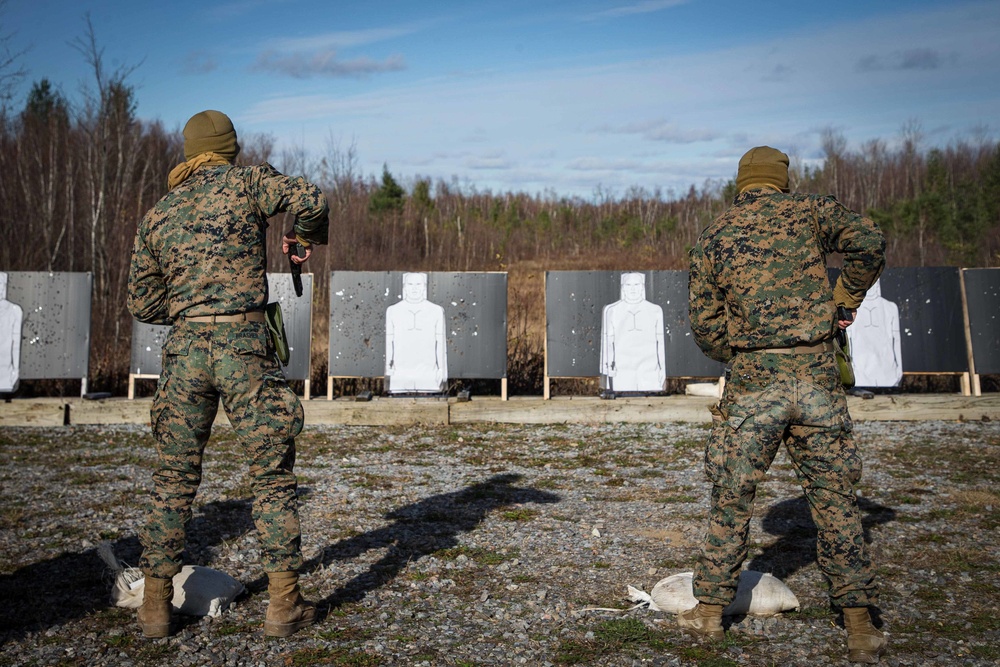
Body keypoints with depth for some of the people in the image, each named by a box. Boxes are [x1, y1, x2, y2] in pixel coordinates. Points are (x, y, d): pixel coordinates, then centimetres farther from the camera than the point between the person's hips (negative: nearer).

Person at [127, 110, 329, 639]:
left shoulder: (157, 215, 16)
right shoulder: (245, 182, 6)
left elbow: (141, 303, 17)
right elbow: (310, 200, -11)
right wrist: (307, 236, 9)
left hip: (185, 351, 4)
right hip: (245, 347, -3)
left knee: (174, 479, 13)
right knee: (272, 477, 5)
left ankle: (155, 605, 16)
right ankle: (283, 605, 7)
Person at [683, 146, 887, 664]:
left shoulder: (714, 237, 7)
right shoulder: (807, 210, 6)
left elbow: (704, 323, 4)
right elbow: (867, 242, -10)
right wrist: (841, 303, 2)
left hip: (752, 383, 0)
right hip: (817, 375, 0)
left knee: (731, 498, 9)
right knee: (835, 498, 8)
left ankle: (710, 612, 17)